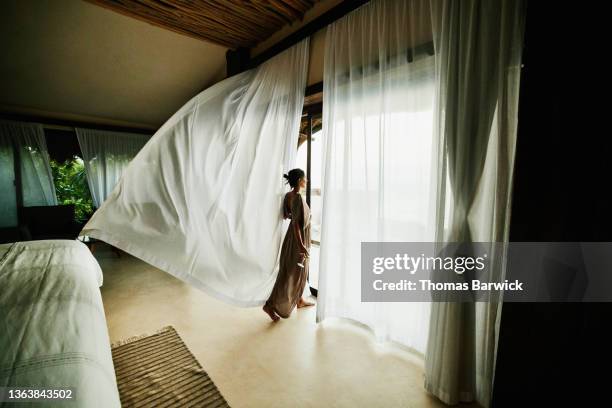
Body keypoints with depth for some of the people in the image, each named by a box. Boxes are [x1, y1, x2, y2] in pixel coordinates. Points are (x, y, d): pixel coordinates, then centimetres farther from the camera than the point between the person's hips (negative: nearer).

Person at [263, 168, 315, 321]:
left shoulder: (289, 195, 5)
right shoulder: (298, 197, -22)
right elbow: (295, 223, -25)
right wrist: (301, 245, -24)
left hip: (298, 237, 10)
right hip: (298, 238, -10)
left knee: (300, 271, 21)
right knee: (290, 274, 0)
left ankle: (299, 300, 36)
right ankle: (270, 305, 7)